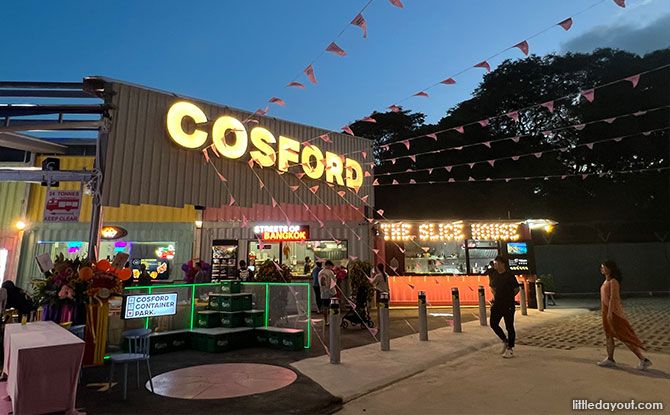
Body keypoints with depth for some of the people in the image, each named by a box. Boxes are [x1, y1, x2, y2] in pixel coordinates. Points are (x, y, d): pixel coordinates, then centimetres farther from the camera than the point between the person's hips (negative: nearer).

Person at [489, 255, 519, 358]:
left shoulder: (509, 275, -12)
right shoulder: (493, 274, 3)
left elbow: (517, 289, -4)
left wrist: (509, 297, -3)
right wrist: (495, 295, 7)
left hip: (508, 305, -5)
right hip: (497, 304, 6)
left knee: (509, 327, 4)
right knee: (493, 324, 5)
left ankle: (510, 349, 16)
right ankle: (505, 340, 28)